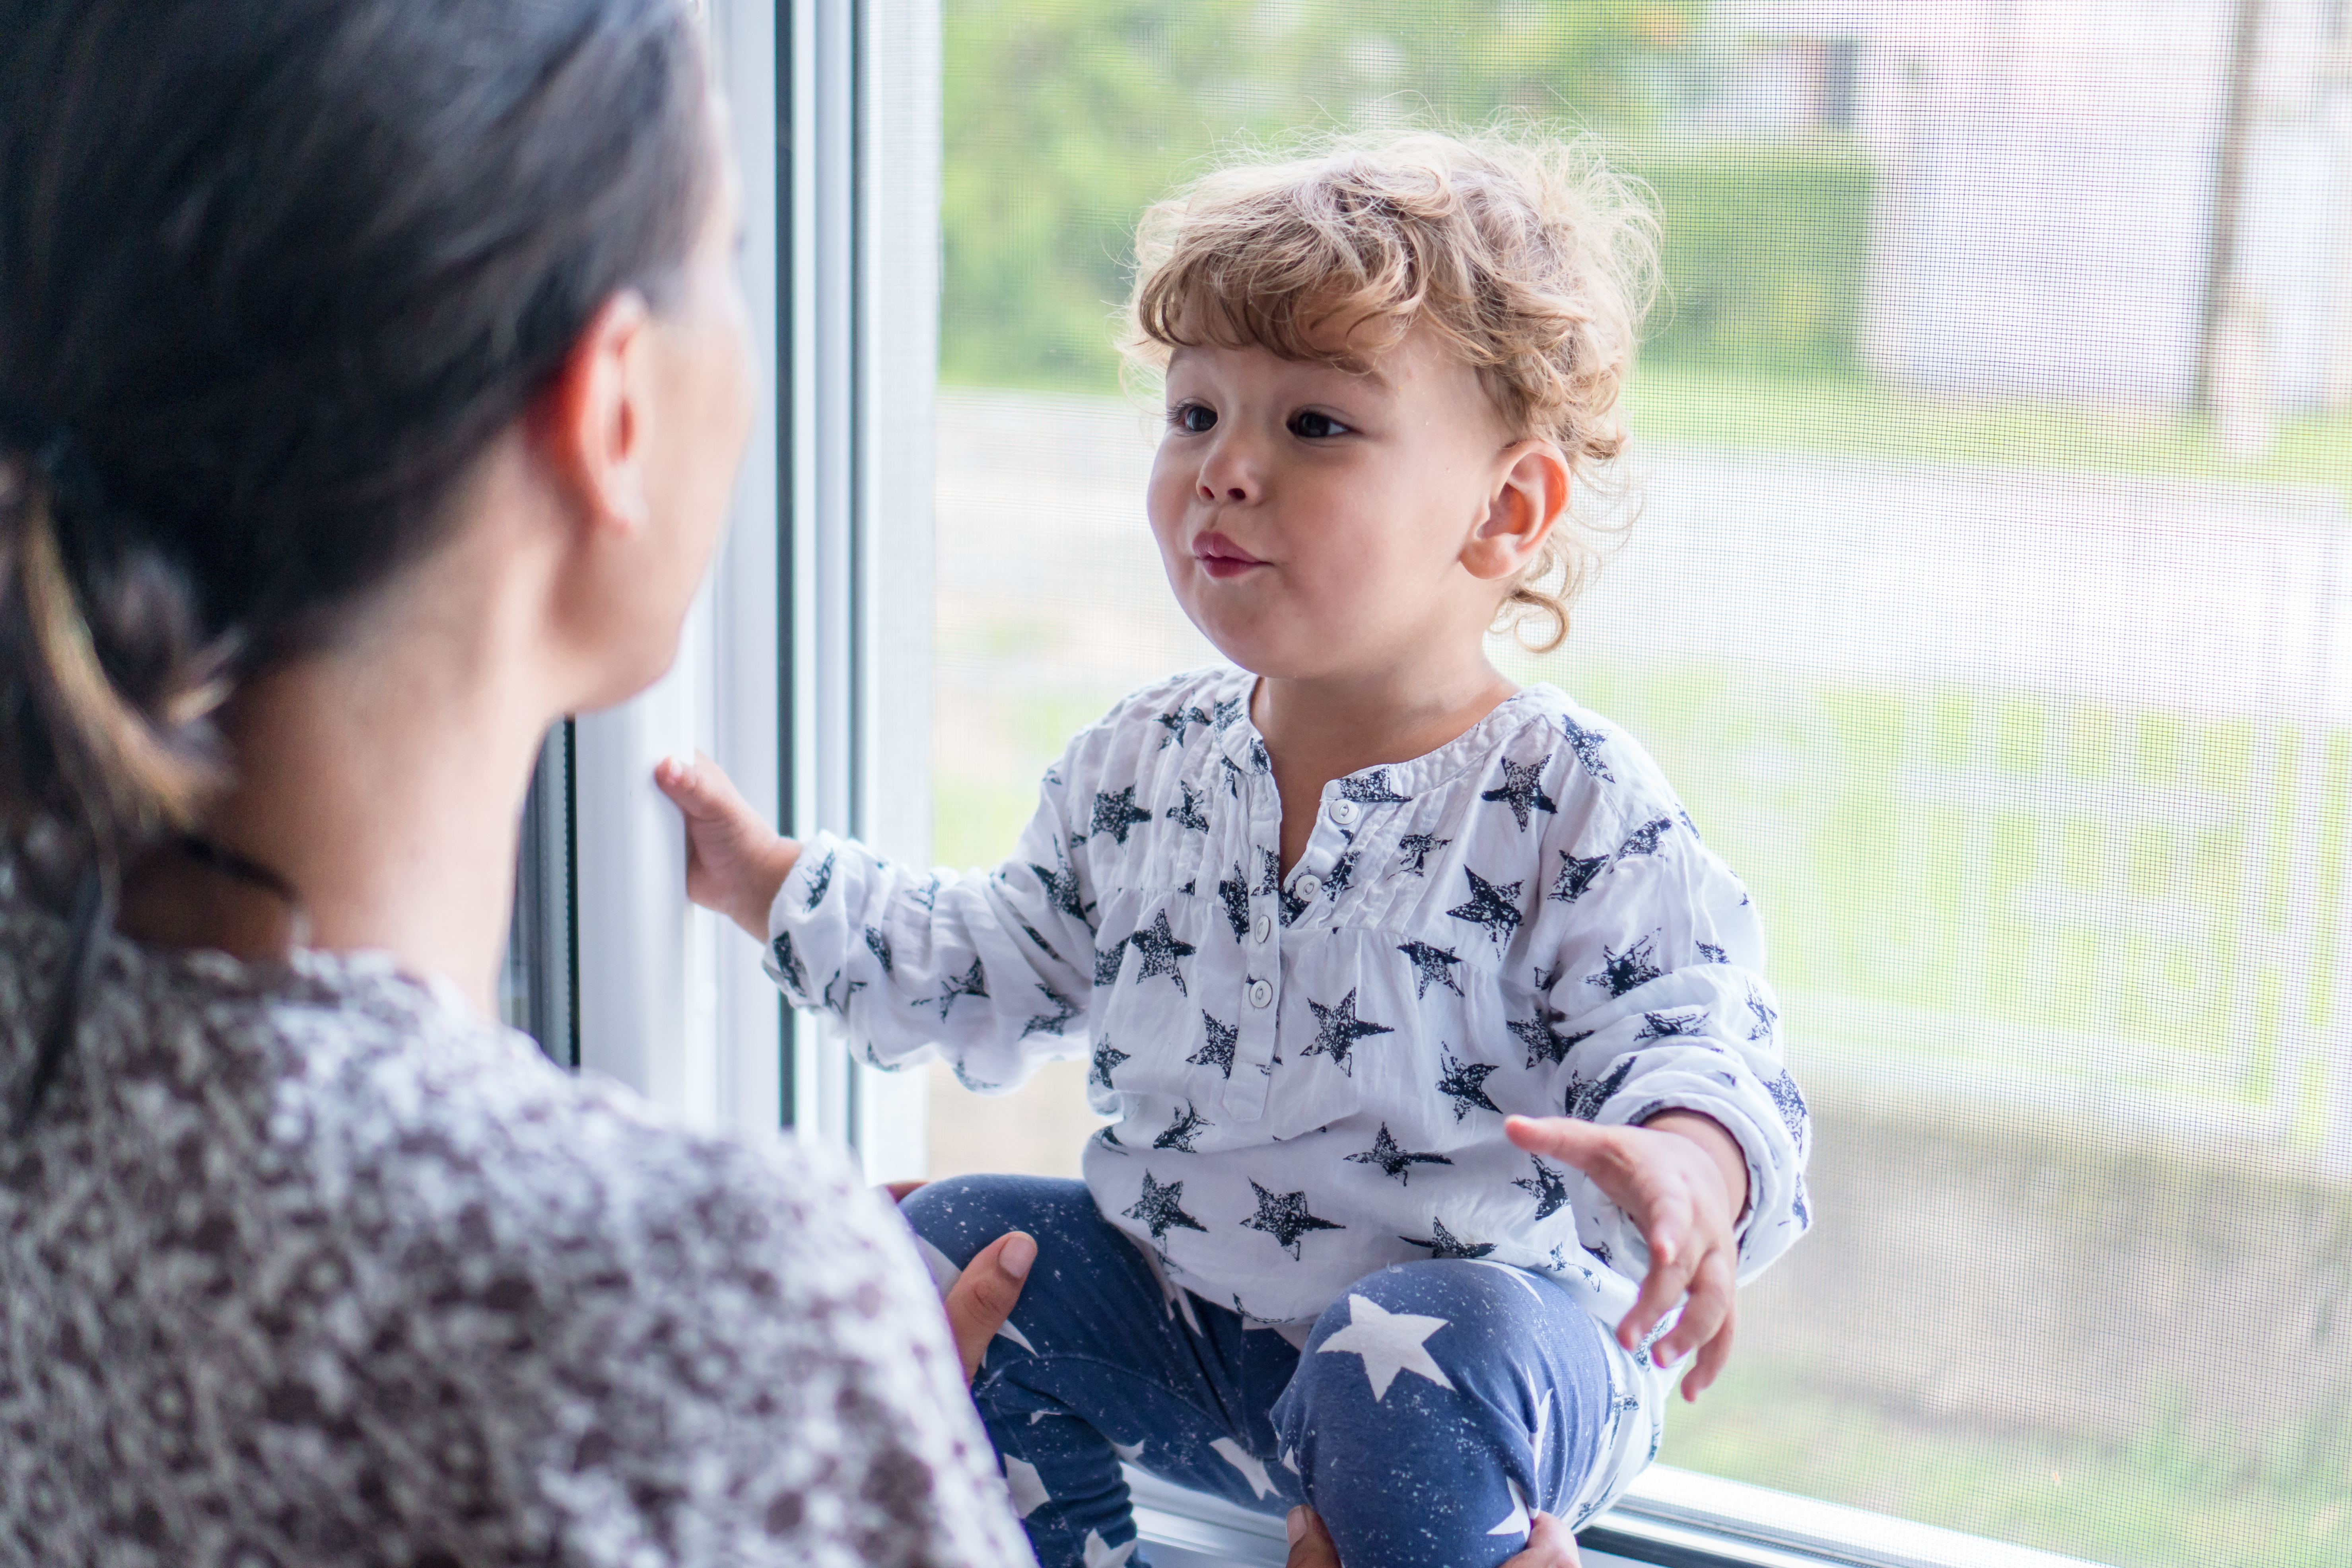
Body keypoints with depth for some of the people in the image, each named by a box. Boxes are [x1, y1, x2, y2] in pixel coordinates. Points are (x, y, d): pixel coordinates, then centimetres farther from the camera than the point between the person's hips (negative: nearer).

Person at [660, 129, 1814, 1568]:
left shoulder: (1576, 806, -15)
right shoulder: (1140, 765, 2)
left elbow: (1702, 1039, -17)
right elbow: (1002, 971, 16)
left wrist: (1688, 1171, -41)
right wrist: (776, 885, 11)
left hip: (1489, 1318, -6)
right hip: (1186, 1330, 6)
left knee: (1418, 1357, -35)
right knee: (960, 1244, -5)